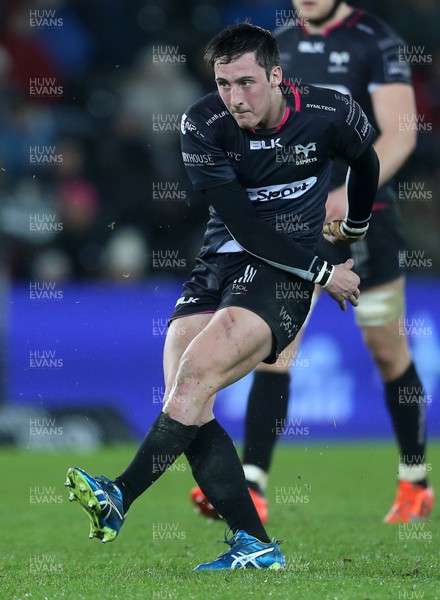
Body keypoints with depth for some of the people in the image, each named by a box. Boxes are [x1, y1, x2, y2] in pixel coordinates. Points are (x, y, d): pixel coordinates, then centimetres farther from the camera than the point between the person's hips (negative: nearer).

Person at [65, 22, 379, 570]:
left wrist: (356, 227, 36)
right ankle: (255, 546, -17)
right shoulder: (203, 125, -6)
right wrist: (321, 273, -12)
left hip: (282, 277, -3)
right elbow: (242, 224, -11)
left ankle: (119, 500, -23)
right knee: (182, 397, -17)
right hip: (216, 266, 3)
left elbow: (365, 161, 19)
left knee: (197, 373, -26)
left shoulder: (331, 115, -6)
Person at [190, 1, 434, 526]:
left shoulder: (378, 43, -7)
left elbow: (399, 134, -15)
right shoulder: (276, 45, 9)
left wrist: (353, 191, -29)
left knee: (388, 352, 8)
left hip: (363, 218, -4)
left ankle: (414, 485, 25)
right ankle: (251, 489, -15)